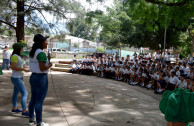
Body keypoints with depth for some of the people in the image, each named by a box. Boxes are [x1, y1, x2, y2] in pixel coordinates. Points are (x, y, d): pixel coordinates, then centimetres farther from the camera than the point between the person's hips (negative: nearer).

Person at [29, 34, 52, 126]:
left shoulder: (32, 52, 9)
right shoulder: (41, 53, -20)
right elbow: (42, 68, -24)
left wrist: (47, 60, 12)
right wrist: (50, 65, -6)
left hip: (33, 77, 9)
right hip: (41, 79, -9)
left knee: (33, 99, 19)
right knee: (39, 102, 1)